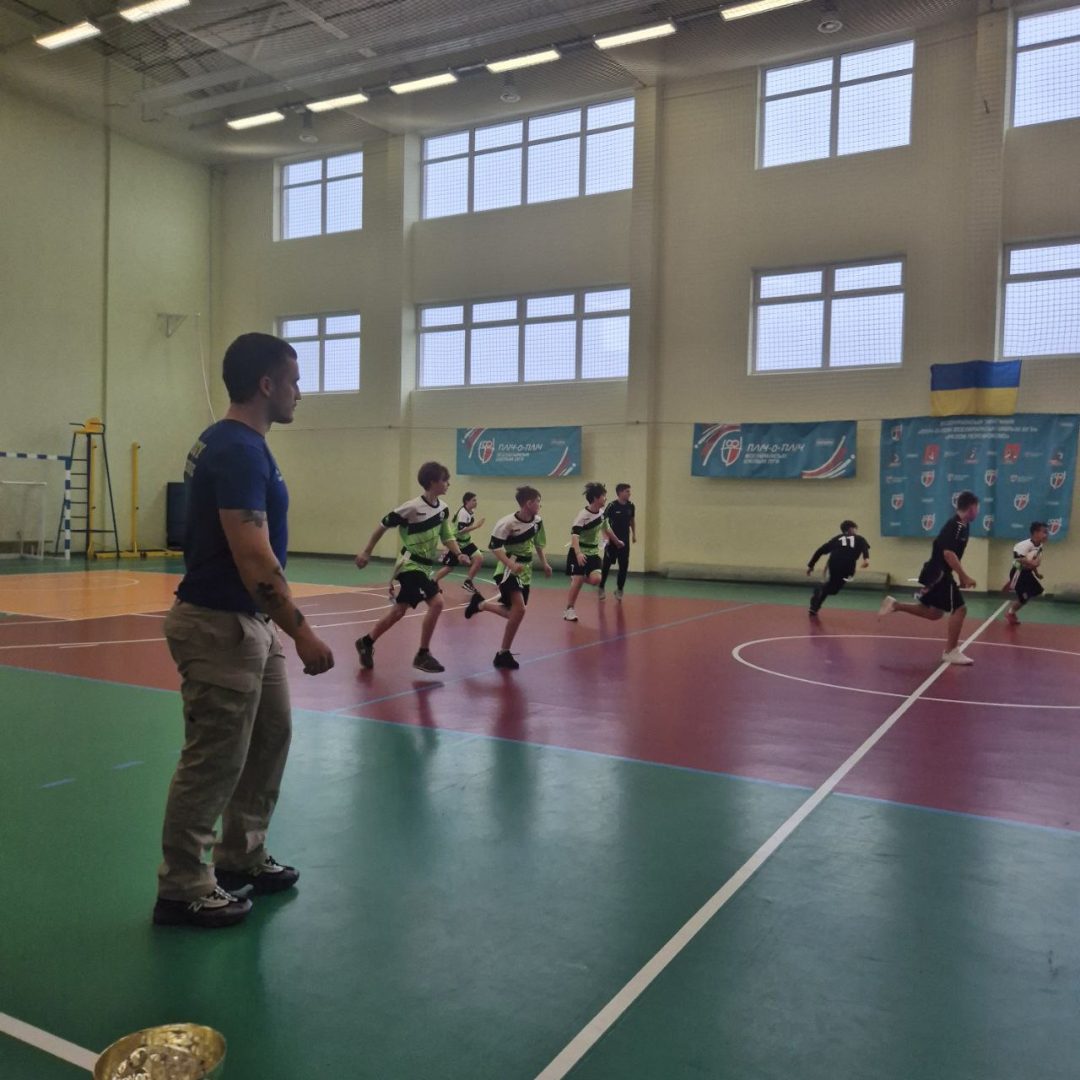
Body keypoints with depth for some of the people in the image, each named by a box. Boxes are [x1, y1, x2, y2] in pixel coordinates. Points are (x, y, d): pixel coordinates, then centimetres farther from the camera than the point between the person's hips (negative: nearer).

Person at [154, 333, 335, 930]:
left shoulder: (236, 443, 11)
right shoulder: (238, 450, -21)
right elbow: (253, 558, -26)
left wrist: (283, 626, 24)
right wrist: (302, 630, -24)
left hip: (248, 623, 10)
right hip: (221, 626, -10)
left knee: (270, 737, 19)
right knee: (214, 759, 1)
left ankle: (240, 858, 33)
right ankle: (182, 889, 17)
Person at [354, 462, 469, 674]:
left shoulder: (443, 508, 1)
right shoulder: (413, 507, -19)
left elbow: (447, 536, 11)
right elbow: (384, 525, -10)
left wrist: (459, 555, -7)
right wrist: (367, 552, -5)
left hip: (426, 565, 8)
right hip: (411, 565, -8)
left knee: (399, 611, 14)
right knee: (436, 603, -18)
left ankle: (366, 643, 31)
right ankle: (423, 655, -5)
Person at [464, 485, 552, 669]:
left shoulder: (538, 520, 2)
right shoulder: (507, 523, -20)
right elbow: (494, 546, -18)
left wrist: (544, 563, 17)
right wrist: (510, 564, -29)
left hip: (525, 571, 8)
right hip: (509, 570, -8)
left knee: (514, 613, 8)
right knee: (519, 609, -21)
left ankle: (480, 604, 31)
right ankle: (503, 653, -7)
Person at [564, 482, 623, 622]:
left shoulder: (602, 513, 1)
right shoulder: (583, 516, -21)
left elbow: (606, 529, 21)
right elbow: (574, 534, -31)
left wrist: (617, 541, 33)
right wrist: (578, 553, -45)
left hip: (593, 552, 6)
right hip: (580, 553, -6)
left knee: (596, 579, -11)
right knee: (578, 580, -8)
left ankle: (575, 578, 19)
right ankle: (569, 610, 8)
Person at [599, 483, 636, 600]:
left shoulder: (631, 506, 2)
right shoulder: (612, 506, -13)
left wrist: (634, 534, 13)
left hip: (625, 541, 4)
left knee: (624, 566, 3)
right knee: (606, 565, 3)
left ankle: (619, 589, 16)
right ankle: (601, 588, 19)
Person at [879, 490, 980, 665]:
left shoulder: (962, 525, 13)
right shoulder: (956, 525, -18)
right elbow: (948, 553, -27)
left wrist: (961, 576, 21)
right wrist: (965, 576, -25)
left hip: (938, 573, 10)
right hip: (938, 573, -10)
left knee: (934, 612, 15)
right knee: (959, 608, -9)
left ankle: (895, 605, 18)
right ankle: (950, 651, -3)